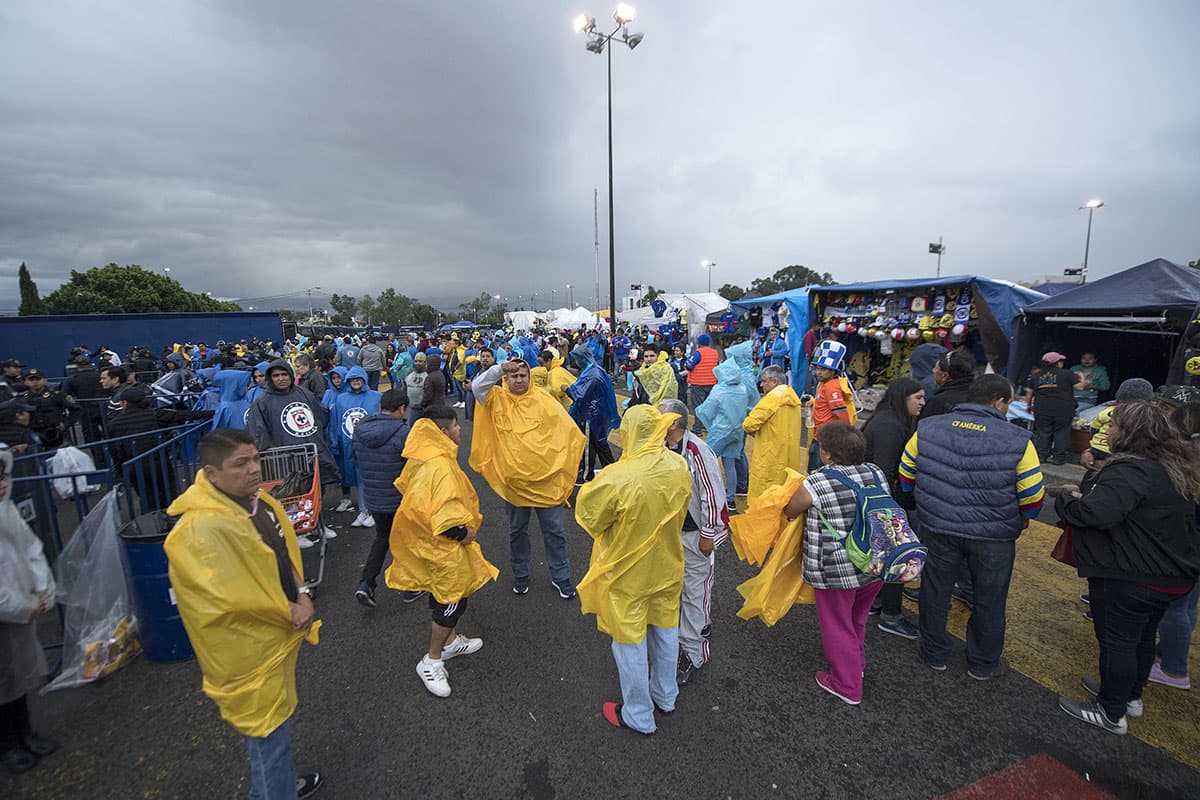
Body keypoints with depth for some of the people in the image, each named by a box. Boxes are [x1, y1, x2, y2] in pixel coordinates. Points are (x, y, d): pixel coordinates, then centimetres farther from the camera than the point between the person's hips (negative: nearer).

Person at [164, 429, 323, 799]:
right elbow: (233, 598, -28)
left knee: (279, 716, 29)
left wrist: (301, 595, -10)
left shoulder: (256, 499, -2)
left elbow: (285, 552, 4)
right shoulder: (201, 530, -30)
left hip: (277, 635, 9)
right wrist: (290, 612, -16)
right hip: (249, 653, -9)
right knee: (268, 732, 10)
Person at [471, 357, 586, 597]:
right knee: (517, 530, 18)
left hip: (545, 478, 0)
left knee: (554, 530, 10)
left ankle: (561, 577, 27)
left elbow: (566, 428, -1)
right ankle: (520, 575, 38)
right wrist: (499, 368, -23)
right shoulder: (497, 399, 1)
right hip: (513, 478, 1)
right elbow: (477, 386, -16)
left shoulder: (542, 400, -1)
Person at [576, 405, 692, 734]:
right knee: (665, 629, 24)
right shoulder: (679, 466, -15)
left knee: (630, 641, 15)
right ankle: (665, 696, 47)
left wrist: (597, 482, -3)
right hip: (666, 565, 6)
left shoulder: (617, 479, -33)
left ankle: (638, 715, 35)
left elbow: (588, 514, -16)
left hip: (627, 574, -5)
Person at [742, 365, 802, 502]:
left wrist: (752, 431, 0)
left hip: (771, 457, -8)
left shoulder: (773, 397, -17)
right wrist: (761, 430, 5)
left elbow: (749, 424, -22)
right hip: (790, 455, 9)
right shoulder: (792, 396, 10)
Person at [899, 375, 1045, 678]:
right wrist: (1022, 518, 12)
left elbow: (906, 476, 1)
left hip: (937, 528, 2)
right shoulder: (1017, 440, -16)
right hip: (994, 535, -1)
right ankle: (982, 664, 39)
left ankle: (935, 654, 37)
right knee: (989, 601, 20)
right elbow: (1033, 496, -9)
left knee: (935, 591, 19)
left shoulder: (927, 429, -9)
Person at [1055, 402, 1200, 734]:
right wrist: (1085, 491, 3)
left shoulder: (1130, 471, -26)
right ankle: (1131, 695, 41)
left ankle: (1111, 714, 19)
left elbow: (1097, 513, -37)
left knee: (1117, 642, 5)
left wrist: (1067, 498, -18)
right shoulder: (1173, 467, 8)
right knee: (1142, 638, 23)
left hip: (1131, 579, -9)